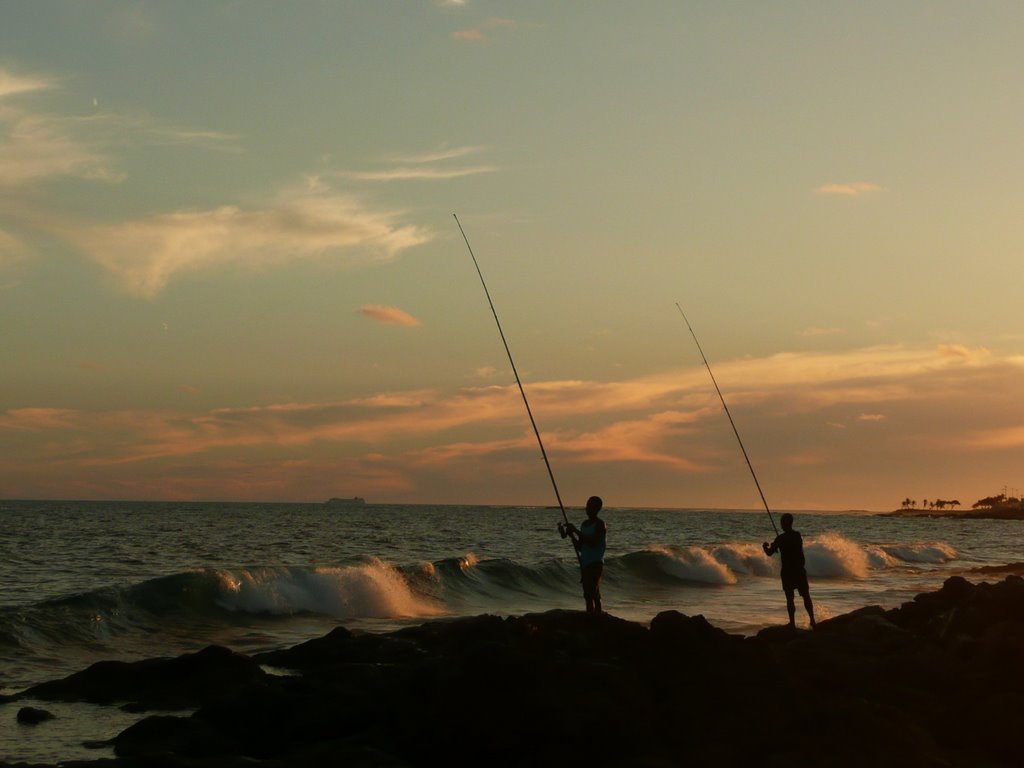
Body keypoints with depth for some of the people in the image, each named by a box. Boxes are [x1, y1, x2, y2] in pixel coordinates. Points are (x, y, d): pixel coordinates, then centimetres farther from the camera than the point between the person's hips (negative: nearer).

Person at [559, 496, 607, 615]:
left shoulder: (600, 524, -8)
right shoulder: (584, 524, 15)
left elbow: (593, 543, -20)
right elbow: (579, 547, 18)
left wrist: (576, 531, -17)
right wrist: (571, 535, 2)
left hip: (596, 564, -8)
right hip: (585, 564, 8)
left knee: (592, 594, -15)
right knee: (588, 596, 7)